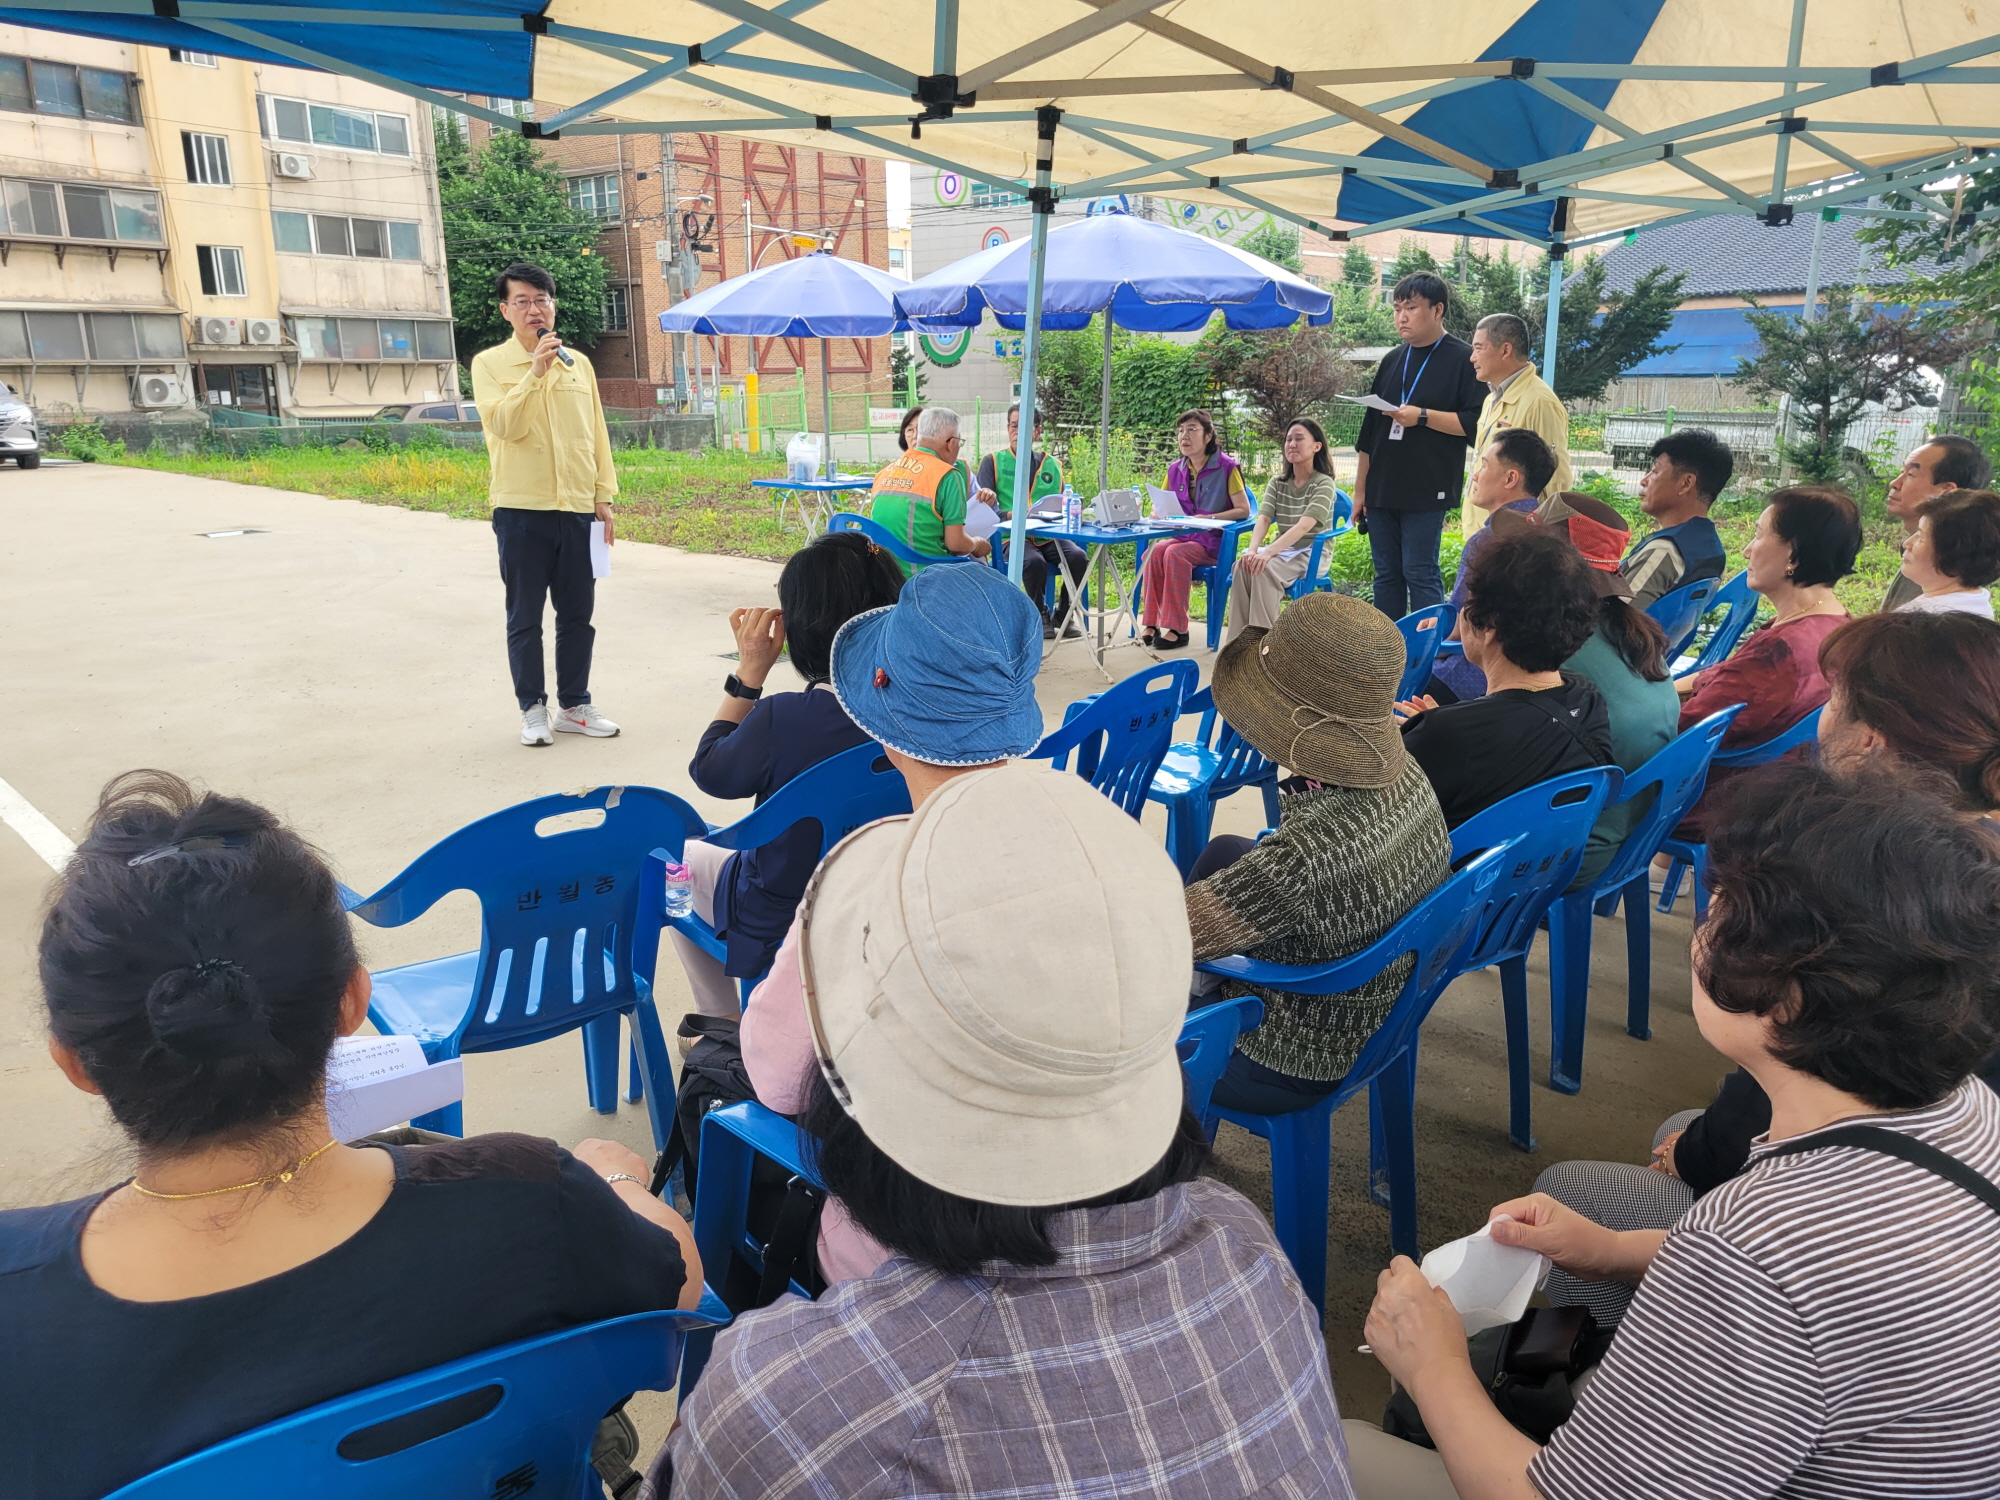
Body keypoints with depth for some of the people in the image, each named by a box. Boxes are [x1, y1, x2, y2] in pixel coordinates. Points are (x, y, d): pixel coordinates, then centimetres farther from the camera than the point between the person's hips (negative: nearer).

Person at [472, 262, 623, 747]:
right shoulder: (490, 363, 0)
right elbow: (504, 425, -15)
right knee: (525, 618, 4)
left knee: (577, 615, 8)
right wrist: (535, 372, -22)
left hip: (577, 510, 3)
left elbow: (597, 434, 12)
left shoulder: (578, 363, 11)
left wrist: (603, 498, 8)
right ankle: (533, 709, 15)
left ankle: (574, 706, 20)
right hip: (521, 511, -3)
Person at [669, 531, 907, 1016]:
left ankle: (723, 1024, 35)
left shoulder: (783, 720, -31)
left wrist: (750, 671, -9)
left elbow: (708, 771, -10)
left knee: (678, 858, 24)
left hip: (782, 932, -5)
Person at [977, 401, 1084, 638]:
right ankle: (1040, 616, -9)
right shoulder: (993, 462, 8)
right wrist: (1011, 515, -22)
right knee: (1034, 561, -34)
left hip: (1049, 536, 3)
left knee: (1077, 555, -26)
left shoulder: (1051, 465, 19)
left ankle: (1064, 615, -5)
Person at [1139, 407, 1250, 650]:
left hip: (1213, 541, -5)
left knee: (1175, 554, -33)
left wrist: (1209, 518, -20)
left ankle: (1177, 629, -28)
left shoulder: (1227, 467, -6)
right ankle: (1153, 622, -24)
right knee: (1154, 552, -27)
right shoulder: (1175, 469, 9)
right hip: (1181, 536, 5)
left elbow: (1243, 510, -9)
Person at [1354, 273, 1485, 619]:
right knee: (1386, 576, 9)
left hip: (1427, 493, -6)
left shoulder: (1463, 360, -3)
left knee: (1420, 575, -6)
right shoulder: (1392, 361, 15)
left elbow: (1476, 423, -11)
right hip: (1381, 491, 6)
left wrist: (1423, 416, -17)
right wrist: (1360, 489, 14)